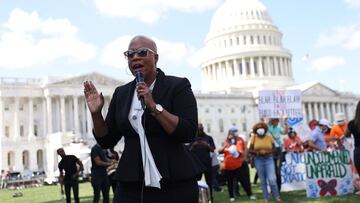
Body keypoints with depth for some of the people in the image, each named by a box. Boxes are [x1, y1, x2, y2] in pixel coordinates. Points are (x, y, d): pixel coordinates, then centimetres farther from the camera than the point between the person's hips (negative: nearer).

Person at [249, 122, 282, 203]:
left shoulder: (269, 137, 1)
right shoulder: (254, 138, -1)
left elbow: (274, 149, 3)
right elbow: (250, 150, -1)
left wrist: (267, 152, -15)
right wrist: (257, 152, -18)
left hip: (269, 159, 0)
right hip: (258, 160, 1)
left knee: (272, 179, -10)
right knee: (263, 180, 6)